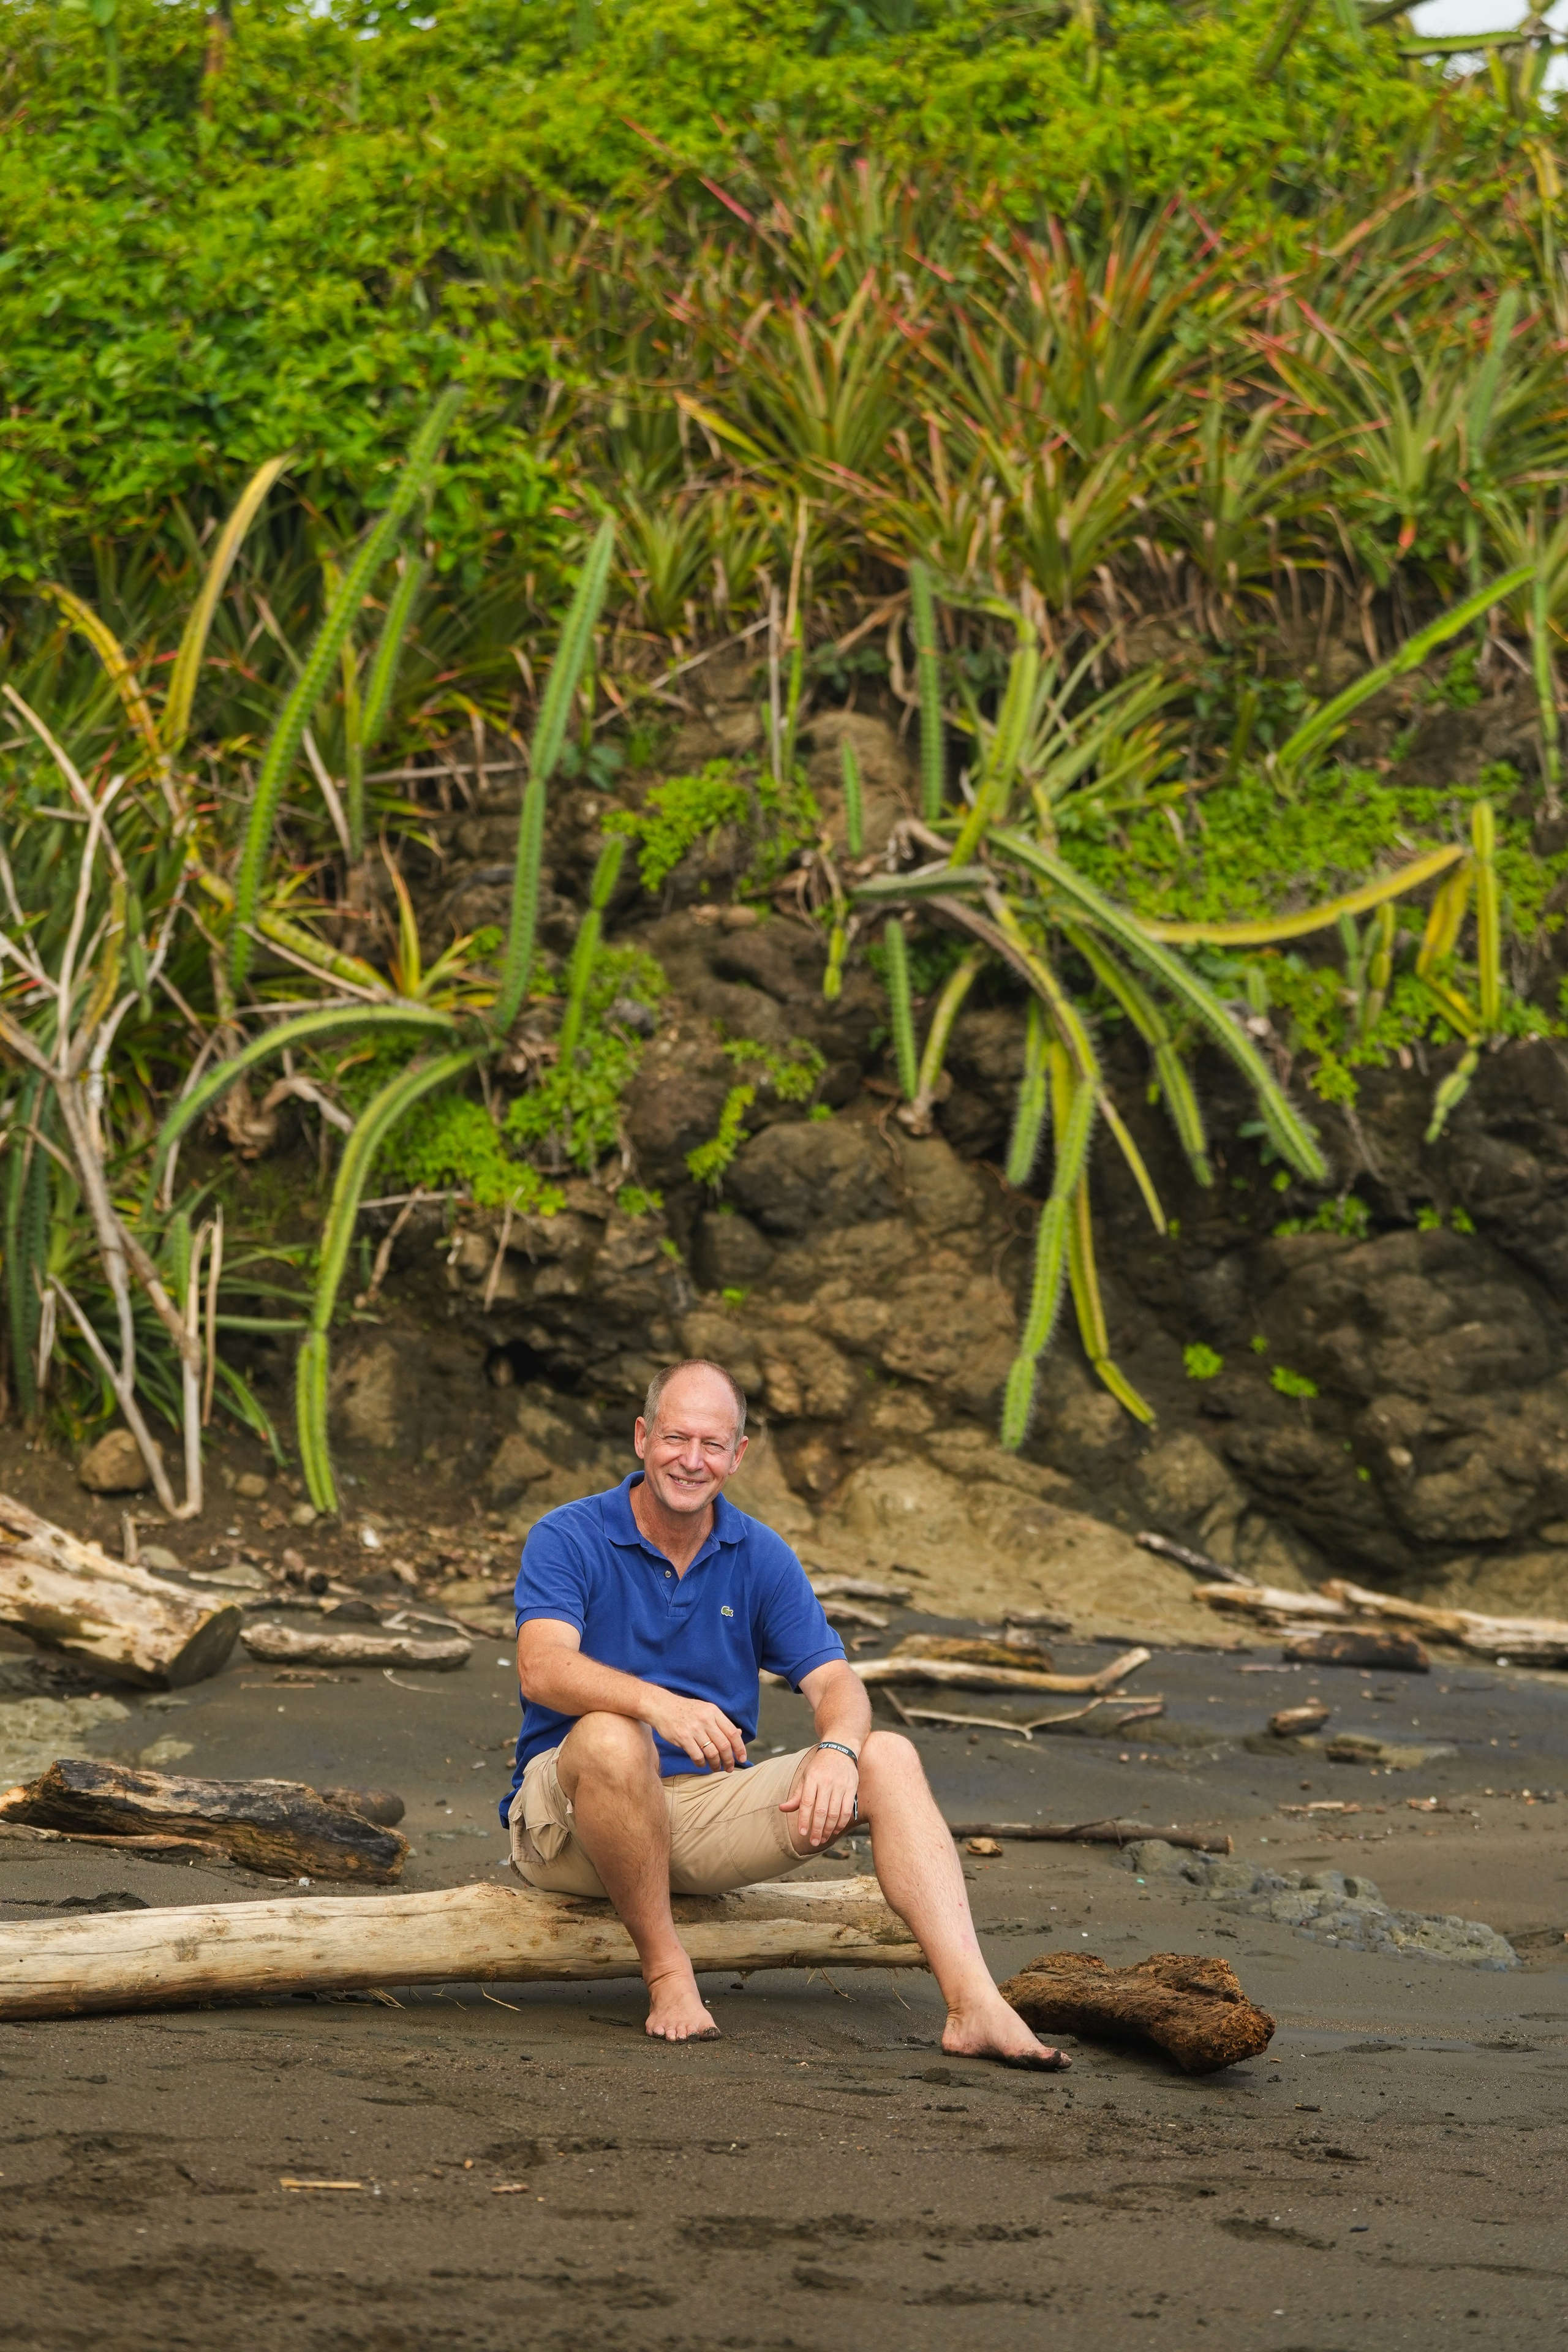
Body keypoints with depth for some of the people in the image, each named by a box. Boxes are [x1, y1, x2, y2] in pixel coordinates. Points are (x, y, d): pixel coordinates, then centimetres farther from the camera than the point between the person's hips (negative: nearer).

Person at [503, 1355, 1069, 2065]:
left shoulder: (761, 1557, 6)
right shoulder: (567, 1540, -8)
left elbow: (836, 1682, -2)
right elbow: (543, 1669, -26)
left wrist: (837, 1748, -27)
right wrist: (658, 1705, -44)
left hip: (707, 1807, 5)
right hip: (569, 1815, -5)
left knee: (888, 1758, -13)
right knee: (610, 1737, -39)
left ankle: (974, 2006, -27)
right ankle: (664, 1967, -21)